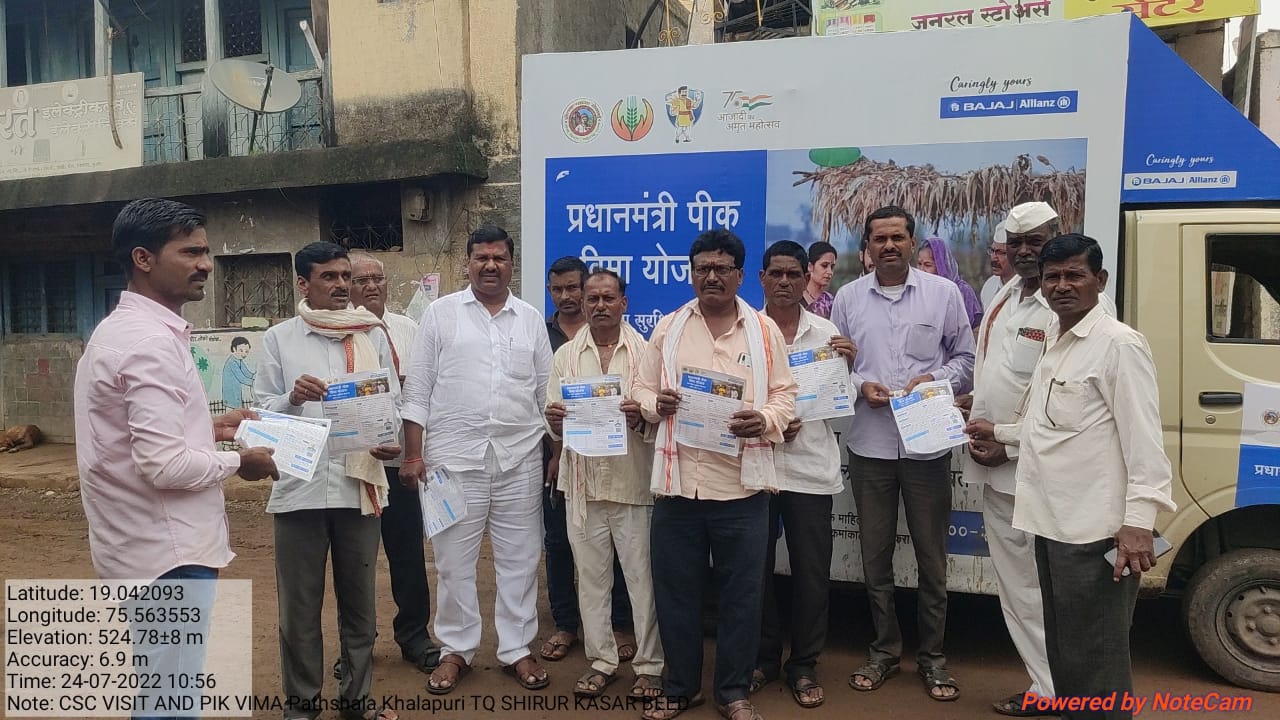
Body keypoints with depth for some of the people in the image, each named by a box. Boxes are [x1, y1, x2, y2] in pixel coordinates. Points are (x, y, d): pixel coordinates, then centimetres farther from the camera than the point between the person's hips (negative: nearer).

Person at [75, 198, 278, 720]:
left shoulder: (122, 329, 11)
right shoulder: (150, 342, -21)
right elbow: (165, 465, -27)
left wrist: (209, 428, 11)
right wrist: (237, 461, -12)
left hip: (151, 544, 10)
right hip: (167, 550, -10)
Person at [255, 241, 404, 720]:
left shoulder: (373, 335, 7)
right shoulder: (279, 339, 5)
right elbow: (261, 410, 3)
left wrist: (391, 441, -16)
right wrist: (293, 398, -17)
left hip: (360, 482, 1)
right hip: (299, 484, -1)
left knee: (359, 599, 11)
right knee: (299, 603, 9)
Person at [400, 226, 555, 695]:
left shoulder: (531, 319, 9)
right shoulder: (440, 313, 2)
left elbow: (547, 392, 11)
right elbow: (417, 389, 1)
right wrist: (413, 455, -4)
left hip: (520, 457, 2)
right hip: (454, 455, -2)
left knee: (519, 558, 8)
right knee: (454, 560, 7)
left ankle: (516, 649, 22)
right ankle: (456, 650, 24)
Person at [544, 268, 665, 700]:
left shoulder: (646, 352, 1)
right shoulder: (566, 356, 9)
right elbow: (553, 417, 9)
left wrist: (642, 417, -21)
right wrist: (556, 421, -13)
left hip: (633, 481, -2)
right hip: (583, 482, 3)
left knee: (642, 577, 4)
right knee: (591, 577, 11)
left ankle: (649, 664, 17)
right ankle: (601, 660, 25)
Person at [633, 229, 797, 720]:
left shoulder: (765, 330, 5)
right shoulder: (668, 328, 8)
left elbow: (785, 395, 4)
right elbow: (642, 389, 10)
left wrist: (765, 419, -16)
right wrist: (655, 403, -13)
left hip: (741, 483, -1)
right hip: (677, 479, 1)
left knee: (741, 591, 8)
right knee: (676, 588, 10)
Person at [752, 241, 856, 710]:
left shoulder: (827, 332, 3)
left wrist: (849, 365, -10)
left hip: (811, 468, 0)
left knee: (812, 573, 6)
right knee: (756, 568, 10)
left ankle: (804, 665, 23)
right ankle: (764, 657, 28)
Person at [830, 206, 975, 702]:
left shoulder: (944, 293, 1)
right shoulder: (848, 297, 5)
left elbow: (965, 358, 5)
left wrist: (934, 380, -13)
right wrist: (860, 385, -11)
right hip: (869, 444, 2)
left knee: (931, 555, 9)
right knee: (875, 554, 11)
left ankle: (932, 656, 24)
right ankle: (884, 649, 27)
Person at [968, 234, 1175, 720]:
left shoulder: (1119, 344, -11)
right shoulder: (1053, 339, 14)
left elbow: (1143, 439, -17)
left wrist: (1138, 520, -23)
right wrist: (1002, 434, 27)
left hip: (1094, 529, -9)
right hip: (1052, 521, 9)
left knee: (1096, 661, 2)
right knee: (1063, 651, 21)